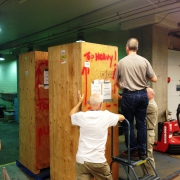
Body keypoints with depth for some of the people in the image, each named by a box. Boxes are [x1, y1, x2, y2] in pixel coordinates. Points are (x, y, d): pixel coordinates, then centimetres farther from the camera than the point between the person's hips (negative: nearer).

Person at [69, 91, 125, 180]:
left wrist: (79, 102, 29)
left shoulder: (82, 116, -5)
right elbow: (122, 117, 14)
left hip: (81, 160, 1)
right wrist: (113, 116, 34)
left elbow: (71, 114, 19)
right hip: (98, 161, -1)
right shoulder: (106, 116, -7)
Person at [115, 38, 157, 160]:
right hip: (143, 94, 3)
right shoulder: (144, 61, 1)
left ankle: (133, 151, 14)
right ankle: (142, 152, 19)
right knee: (141, 124, 11)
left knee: (128, 124, 8)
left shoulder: (122, 62, -1)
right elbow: (154, 79, 3)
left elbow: (116, 82, 7)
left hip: (129, 95, -3)